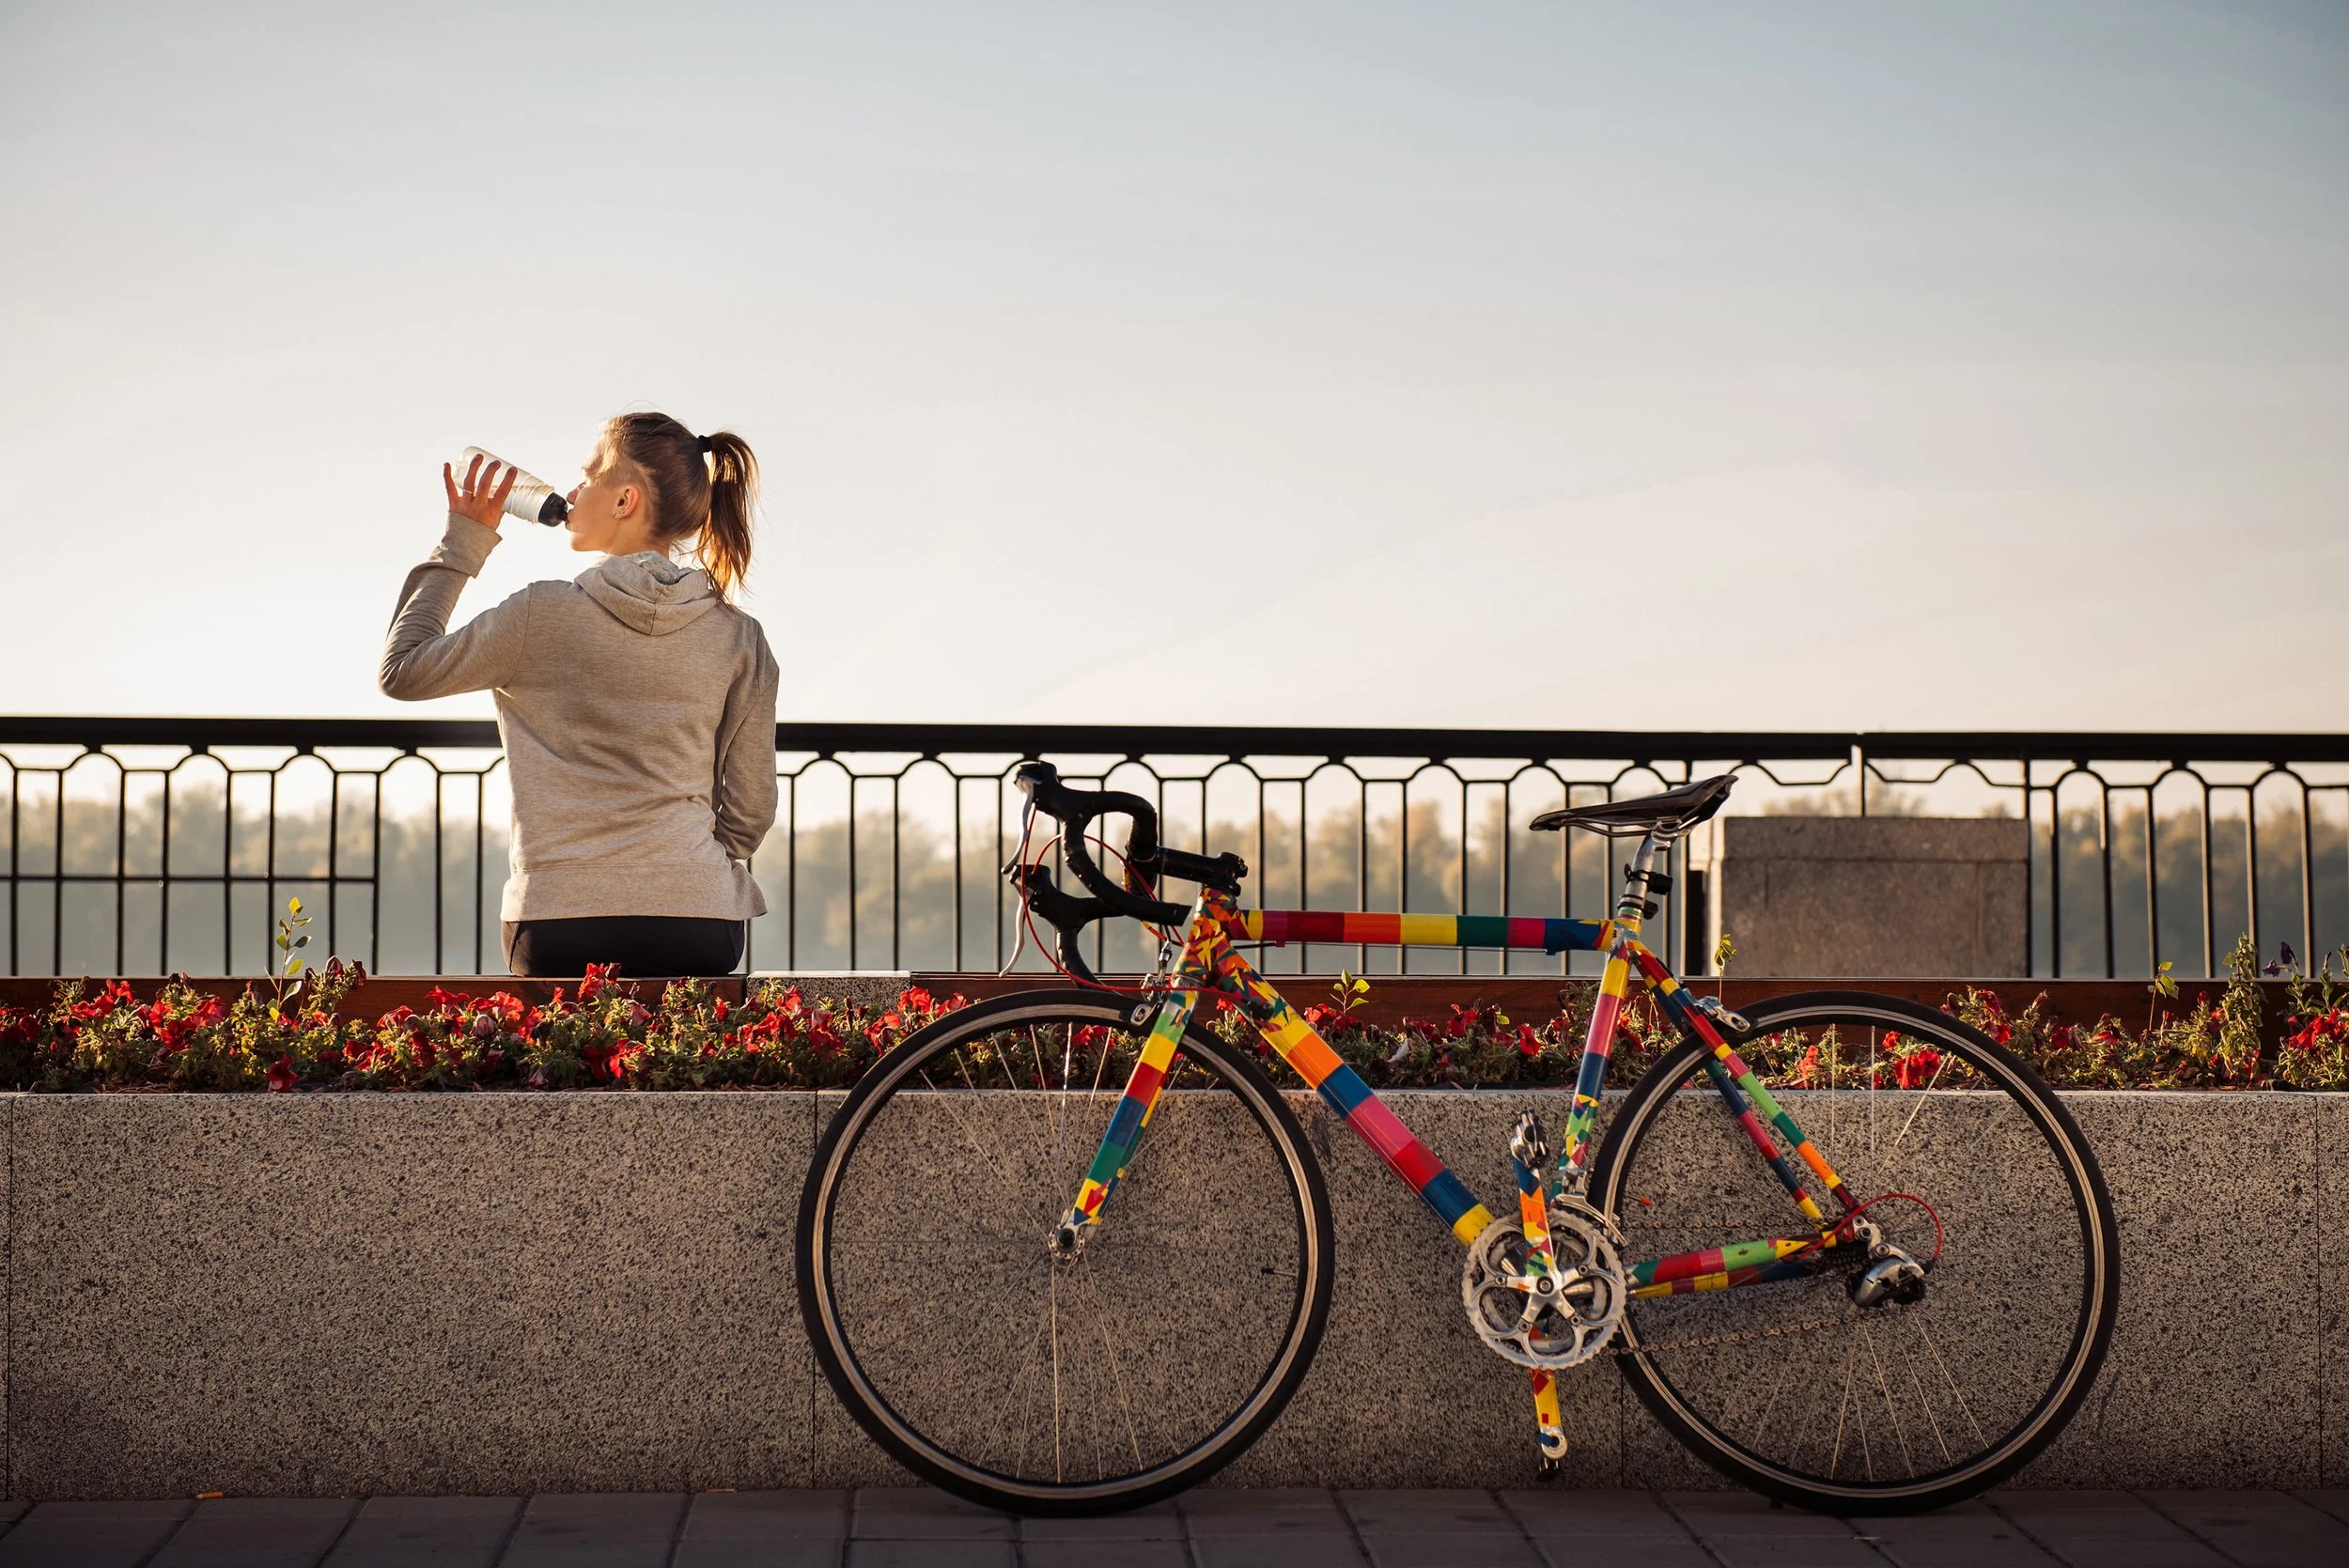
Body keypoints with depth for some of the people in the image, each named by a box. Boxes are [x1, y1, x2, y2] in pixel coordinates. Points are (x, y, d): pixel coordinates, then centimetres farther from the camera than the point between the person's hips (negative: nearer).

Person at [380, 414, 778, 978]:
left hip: (561, 921, -2)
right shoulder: (740, 638, 5)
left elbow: (401, 671, 8)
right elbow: (750, 810, 7)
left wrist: (460, 545, 14)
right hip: (696, 923, 2)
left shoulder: (544, 616, -4)